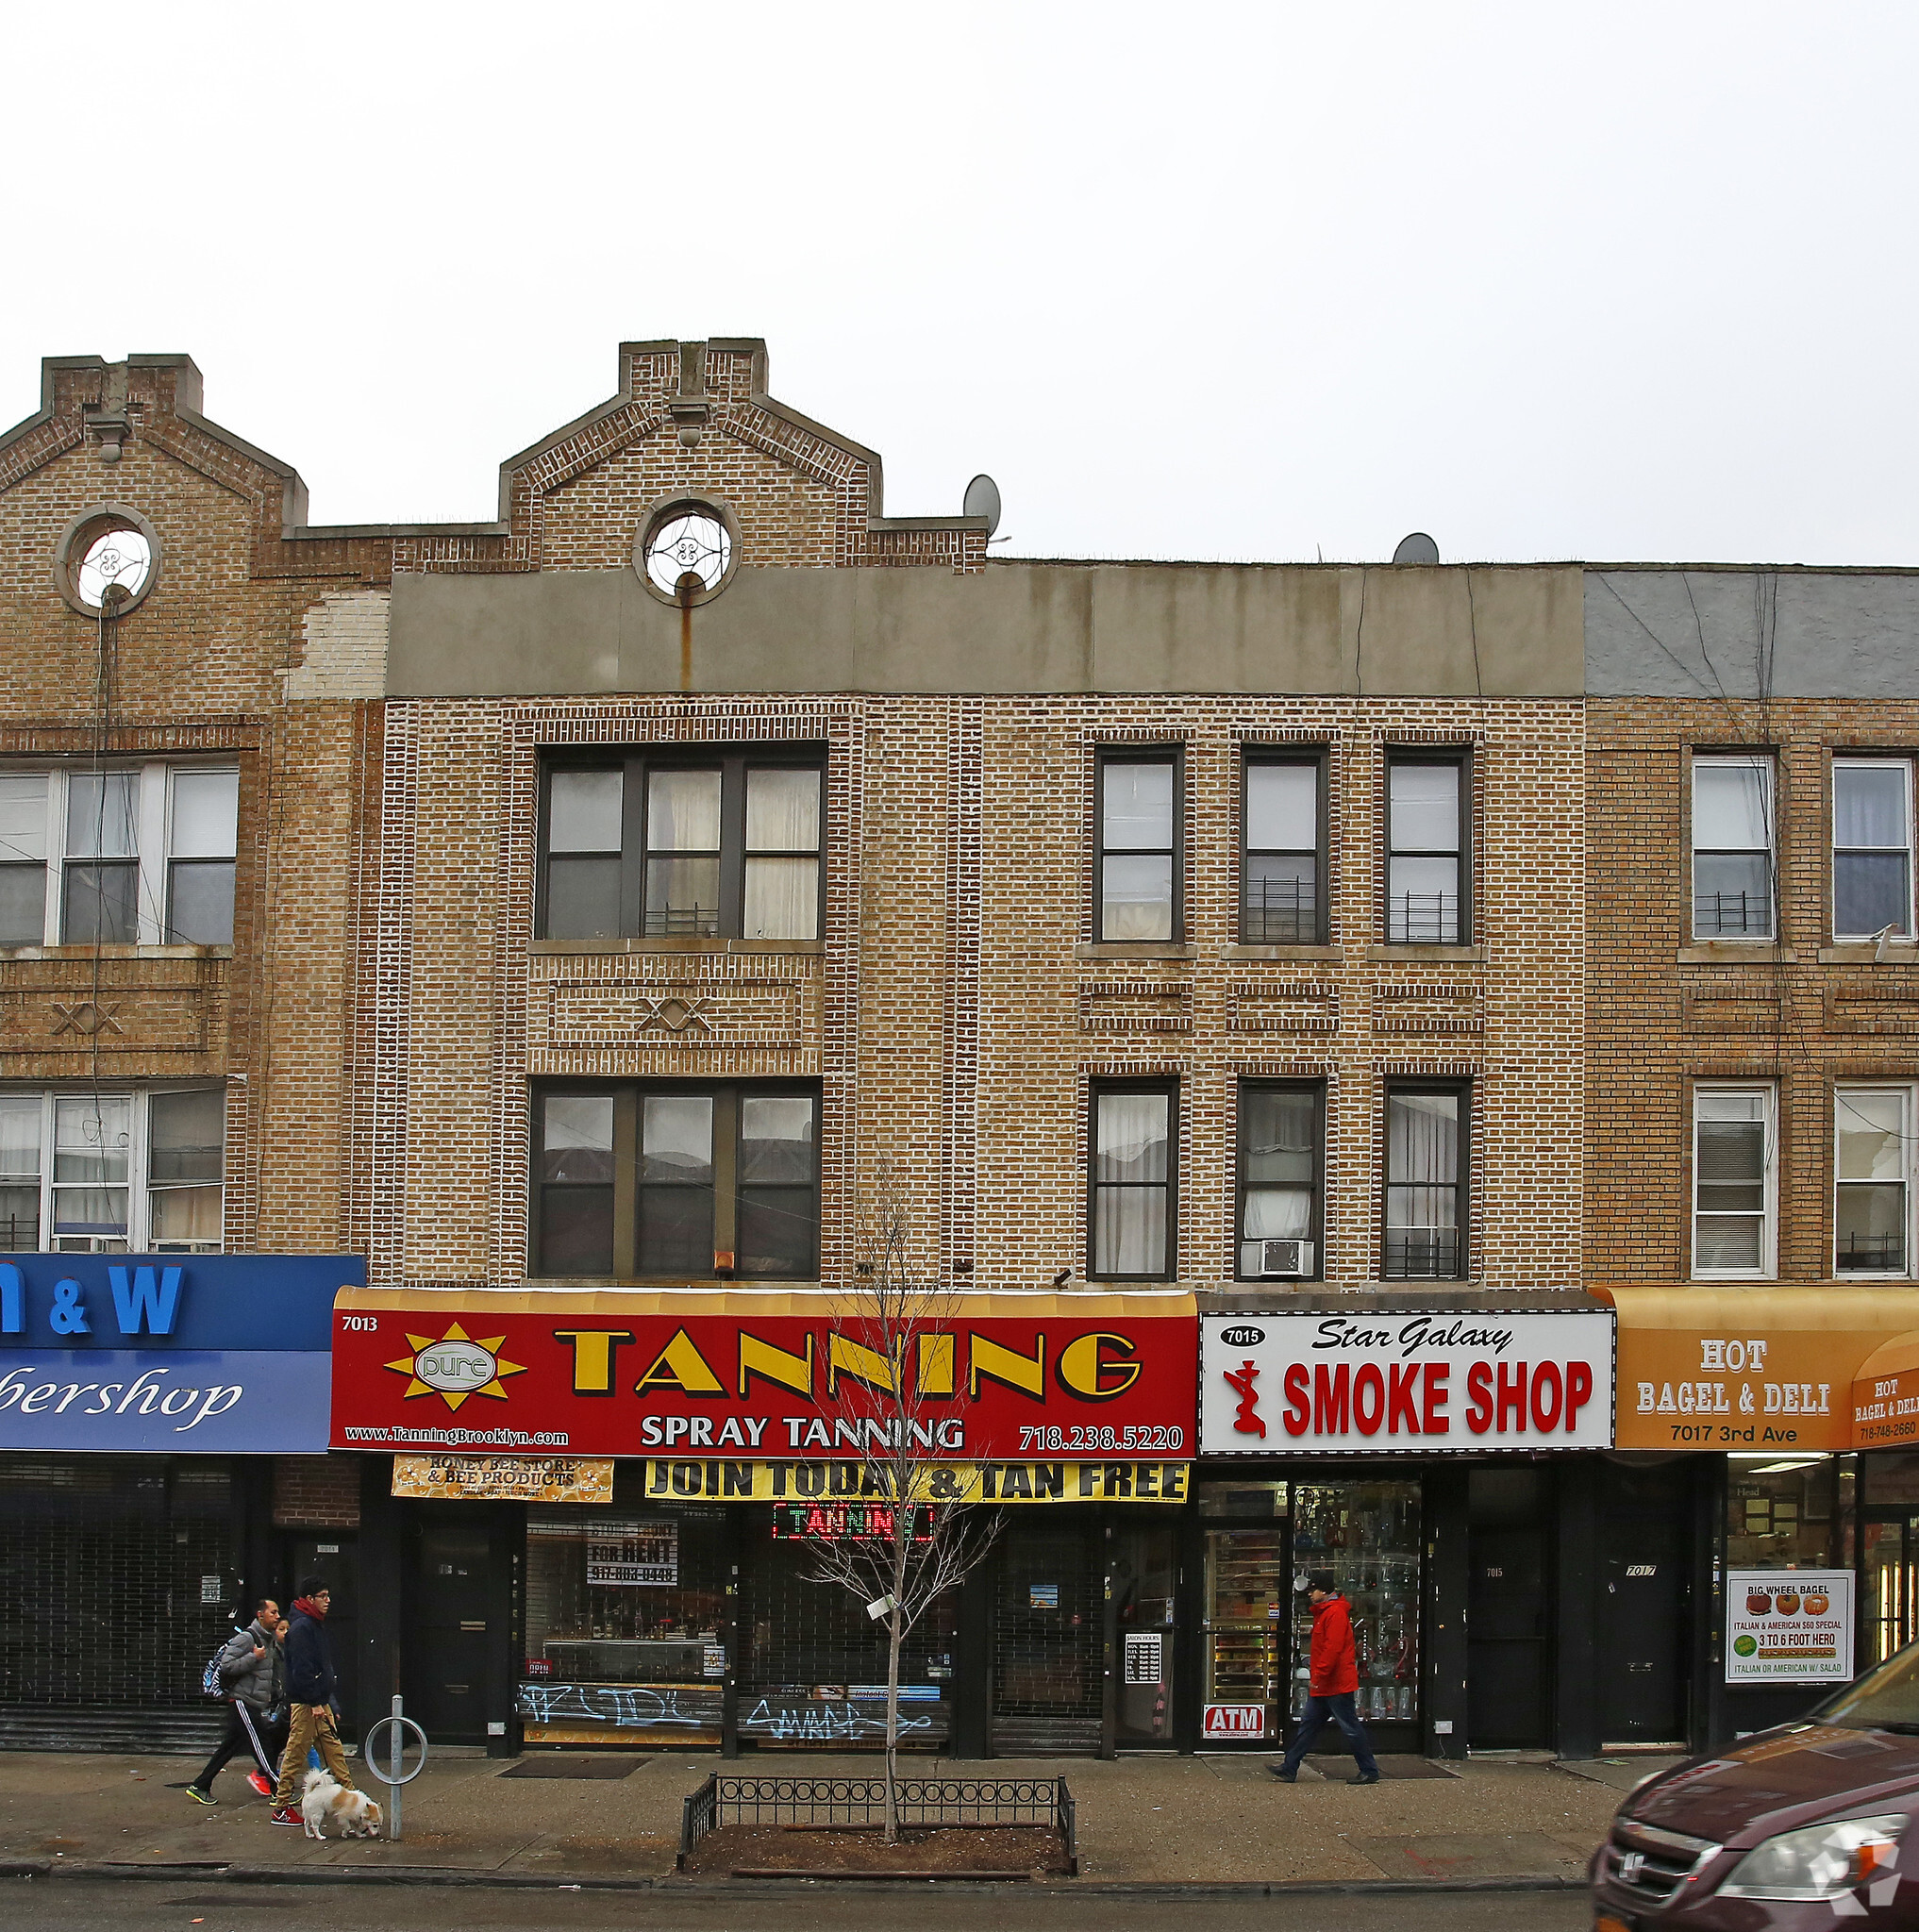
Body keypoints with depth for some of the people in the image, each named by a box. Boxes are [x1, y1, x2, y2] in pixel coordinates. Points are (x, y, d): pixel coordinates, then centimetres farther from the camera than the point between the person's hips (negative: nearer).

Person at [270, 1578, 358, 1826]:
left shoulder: (316, 1625, 16)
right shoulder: (301, 1627, -16)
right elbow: (301, 1669, -22)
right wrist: (315, 1702, -22)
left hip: (320, 1704, 10)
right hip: (305, 1704, -10)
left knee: (334, 1751, 10)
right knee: (295, 1756, -3)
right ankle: (281, 1808, 4)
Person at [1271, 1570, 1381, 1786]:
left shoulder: (1335, 1613, -17)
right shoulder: (1323, 1612, 16)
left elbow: (1333, 1648, -24)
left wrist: (1318, 1676, -23)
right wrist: (1315, 1676, 19)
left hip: (1336, 1685, -11)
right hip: (1323, 1686, 11)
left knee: (1351, 1727, -2)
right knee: (1308, 1725, 11)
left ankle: (1370, 1772, 7)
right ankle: (1289, 1768, 14)